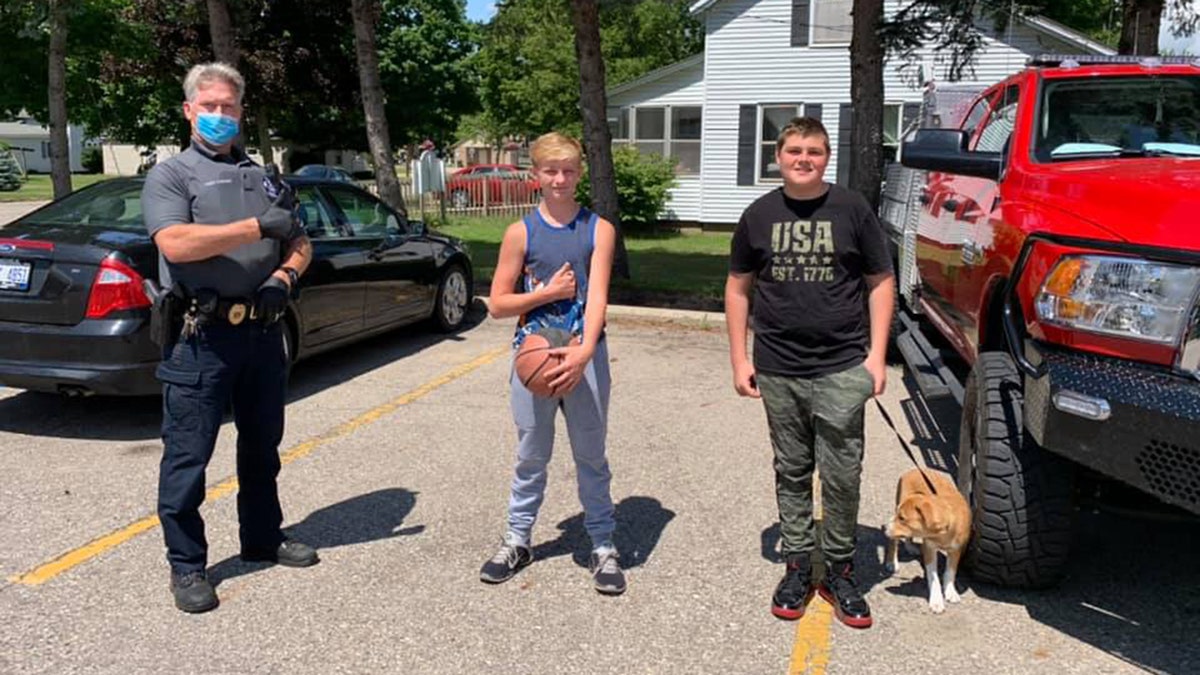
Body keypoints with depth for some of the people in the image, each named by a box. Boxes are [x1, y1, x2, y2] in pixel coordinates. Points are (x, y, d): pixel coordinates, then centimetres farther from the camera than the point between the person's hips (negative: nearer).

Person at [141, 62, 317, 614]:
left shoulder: (264, 179, 16)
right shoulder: (169, 176, -1)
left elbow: (299, 246, 18)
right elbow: (176, 244, -19)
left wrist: (283, 277, -5)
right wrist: (259, 226, -20)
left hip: (263, 332, 6)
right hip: (201, 338, -5)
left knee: (262, 445, 17)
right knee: (188, 456, 2)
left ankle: (263, 538, 33)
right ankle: (186, 564, 14)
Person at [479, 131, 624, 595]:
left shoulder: (599, 229, -1)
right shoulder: (520, 233, 1)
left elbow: (597, 296, -13)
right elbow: (497, 304, 1)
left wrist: (584, 353, -28)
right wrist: (547, 292, -11)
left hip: (585, 356, -1)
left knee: (591, 456, 8)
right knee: (531, 456, 13)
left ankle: (603, 547, 21)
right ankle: (517, 541, 29)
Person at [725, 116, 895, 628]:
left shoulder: (852, 210, 1)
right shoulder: (759, 215, 6)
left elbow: (881, 282, 5)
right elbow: (738, 286, 11)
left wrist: (876, 354, -3)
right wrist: (739, 358, 5)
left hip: (841, 369, -2)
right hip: (777, 371, 2)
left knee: (842, 476, 2)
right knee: (791, 473, 12)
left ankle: (840, 571, 20)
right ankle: (797, 566, 26)